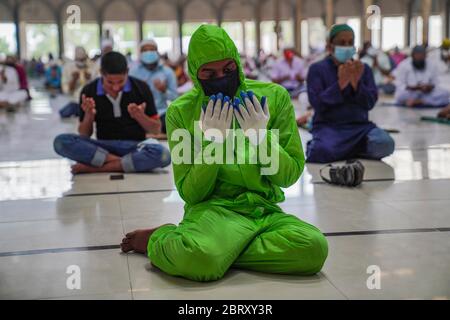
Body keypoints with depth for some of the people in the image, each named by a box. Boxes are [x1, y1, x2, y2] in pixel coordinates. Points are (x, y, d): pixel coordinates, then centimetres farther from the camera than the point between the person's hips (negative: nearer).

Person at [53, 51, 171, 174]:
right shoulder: (89, 91, 0)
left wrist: (140, 116, -15)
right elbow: (84, 135, 5)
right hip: (104, 147, 1)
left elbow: (156, 129, 4)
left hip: (134, 146, 0)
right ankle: (123, 162, -25)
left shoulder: (140, 88, -1)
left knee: (163, 154, -35)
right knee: (61, 142, -25)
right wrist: (88, 116, -14)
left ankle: (95, 168, -25)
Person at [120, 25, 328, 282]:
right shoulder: (181, 112, -3)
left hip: (265, 210, 4)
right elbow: (191, 194, -2)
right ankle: (159, 239, -1)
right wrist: (213, 142, -15)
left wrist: (261, 138, -15)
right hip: (213, 208, -3)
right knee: (201, 259, -39)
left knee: (315, 247, -30)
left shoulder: (274, 97, 0)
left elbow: (289, 176, 3)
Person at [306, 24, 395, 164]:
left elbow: (370, 103, 2)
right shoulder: (317, 69, 1)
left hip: (360, 126, 4)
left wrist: (355, 83, -15)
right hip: (328, 126, -3)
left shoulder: (364, 69, 11)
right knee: (322, 153, -36)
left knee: (385, 144, -26)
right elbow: (317, 103, -9)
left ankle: (343, 149, -1)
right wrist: (340, 84, -20)